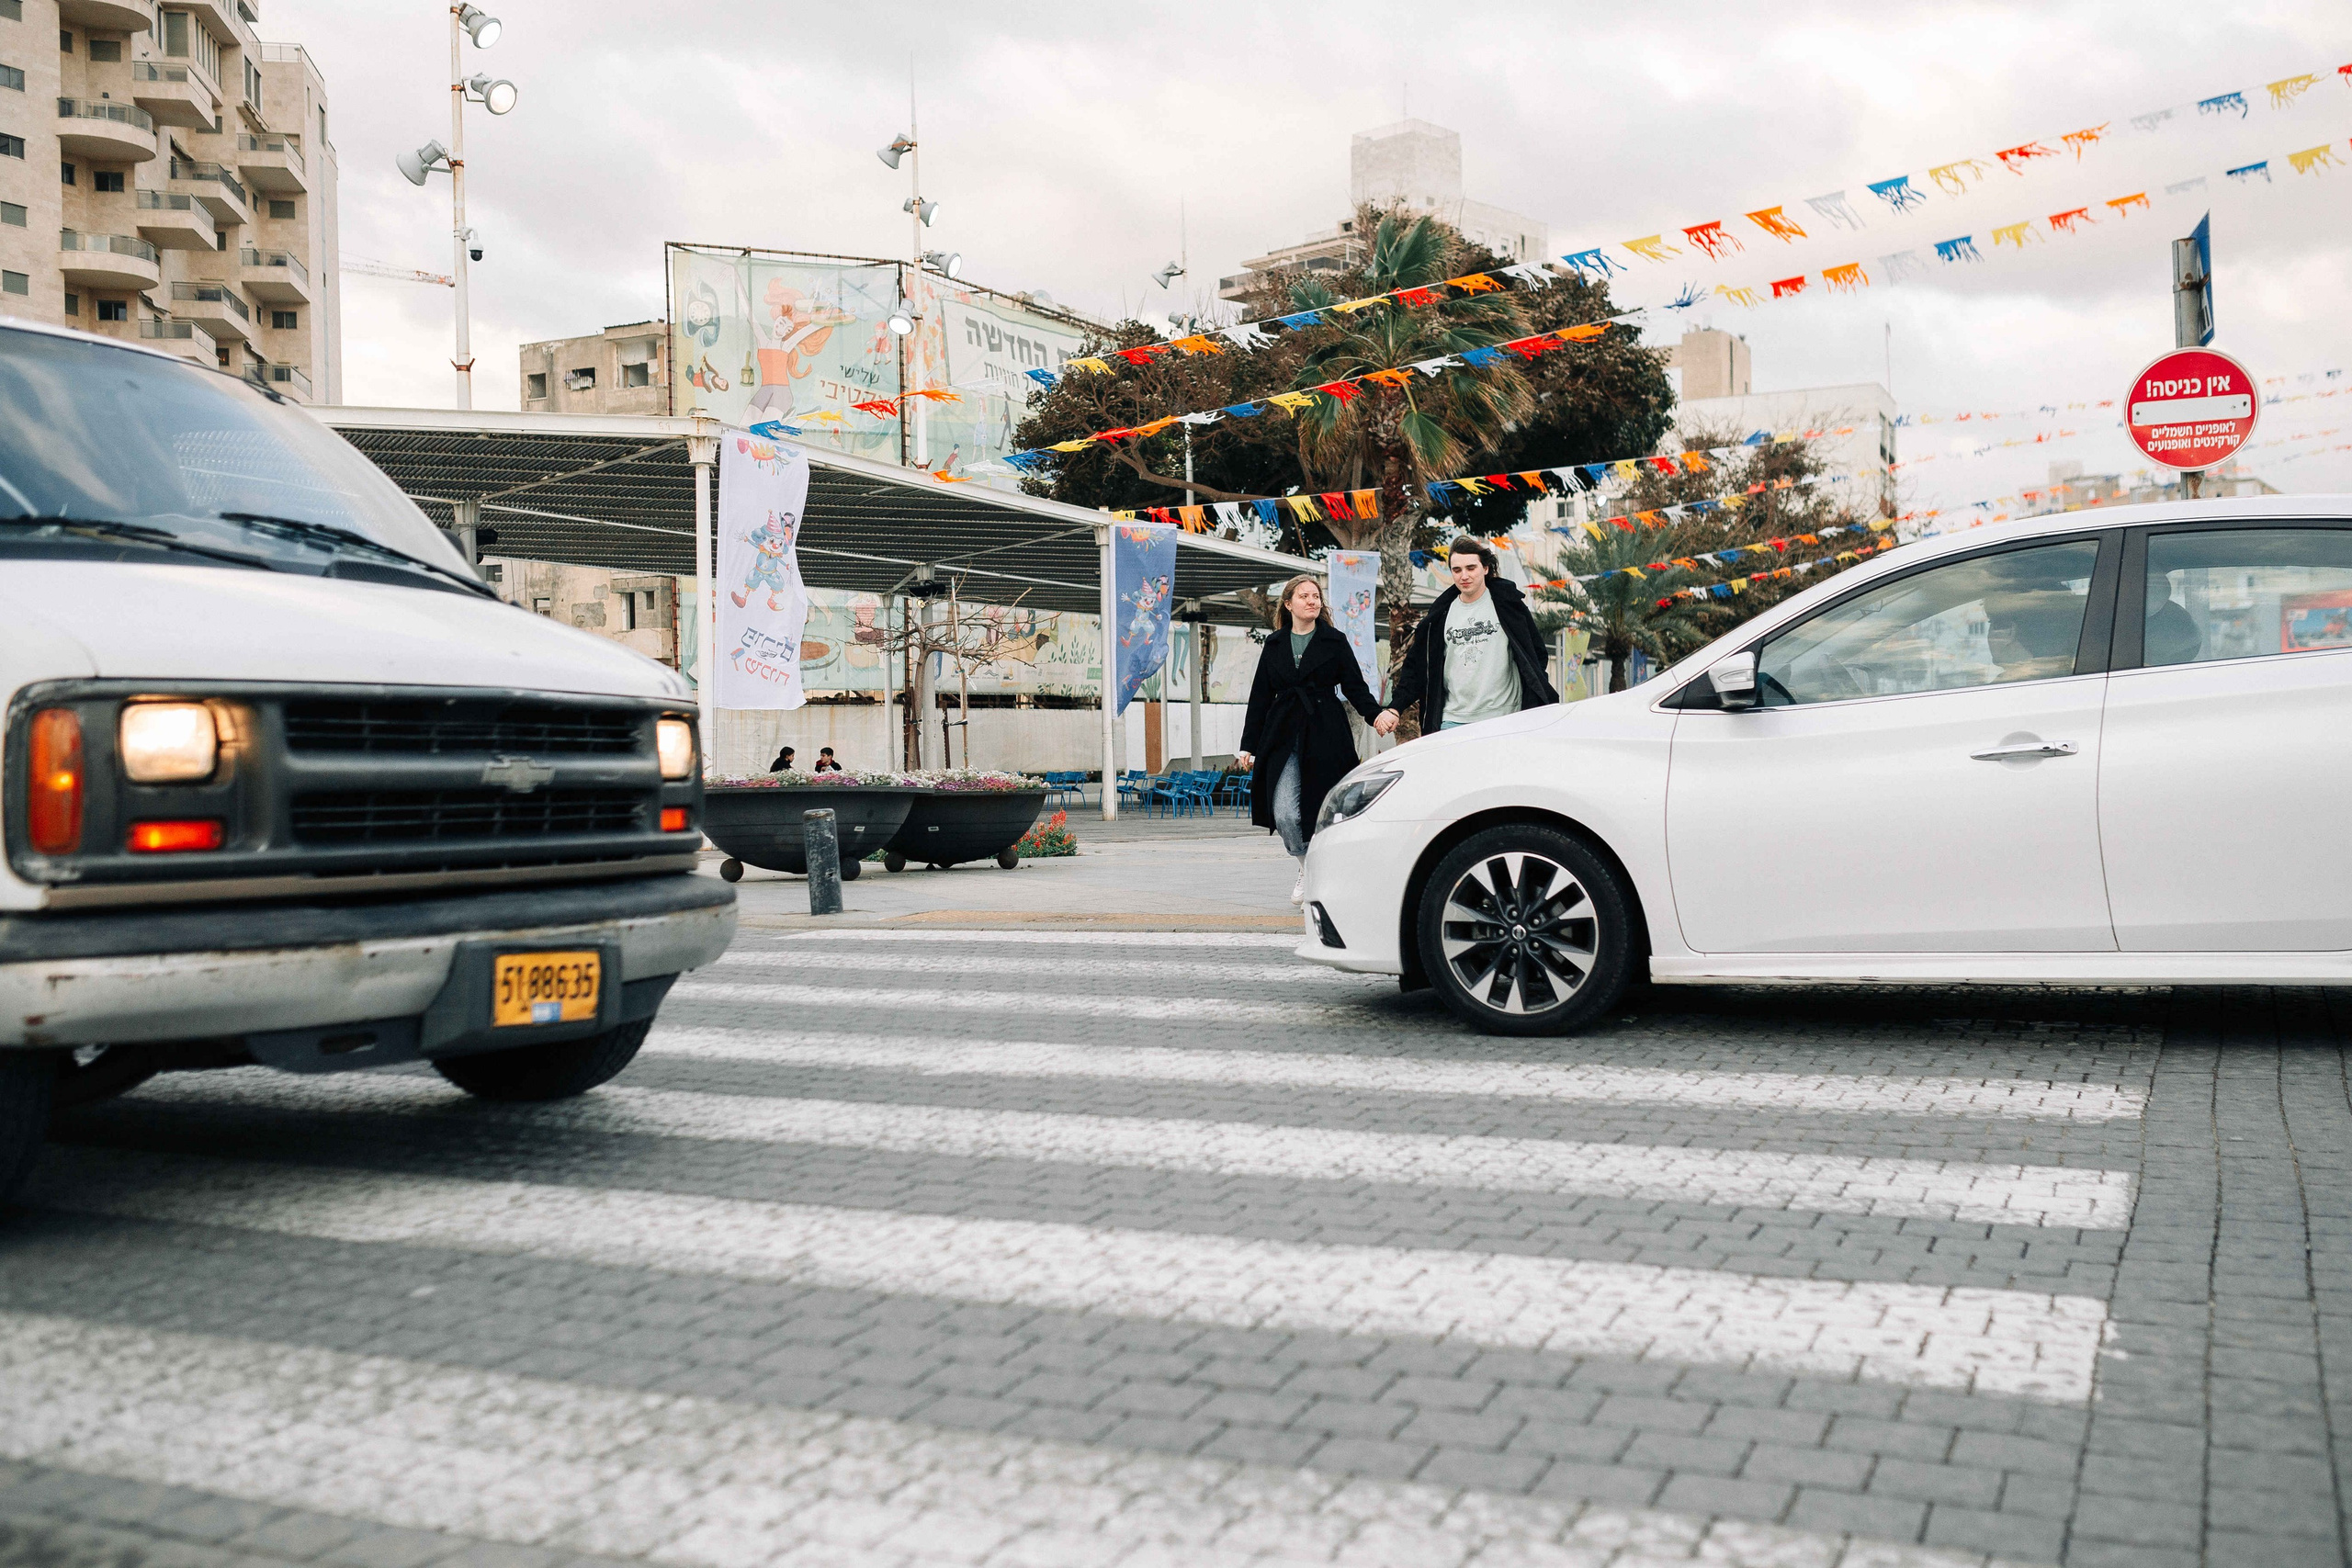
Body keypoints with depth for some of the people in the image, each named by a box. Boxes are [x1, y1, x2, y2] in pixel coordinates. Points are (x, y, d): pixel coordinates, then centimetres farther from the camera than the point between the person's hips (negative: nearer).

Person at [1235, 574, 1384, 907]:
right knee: (1284, 813, -11)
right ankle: (1306, 868, 13)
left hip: (1325, 736, -1)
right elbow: (1260, 697, 14)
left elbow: (1355, 688, 5)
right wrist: (1248, 746, 9)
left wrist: (1376, 716, -15)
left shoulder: (1335, 642, 7)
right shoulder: (1274, 645, 13)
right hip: (1284, 736, 2)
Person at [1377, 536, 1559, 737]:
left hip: (1504, 721, -2)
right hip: (1453, 723, 2)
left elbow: (1536, 652, 6)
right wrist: (1394, 708, 1)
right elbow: (1416, 666, 13)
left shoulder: (1507, 602, 3)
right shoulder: (1441, 613, 11)